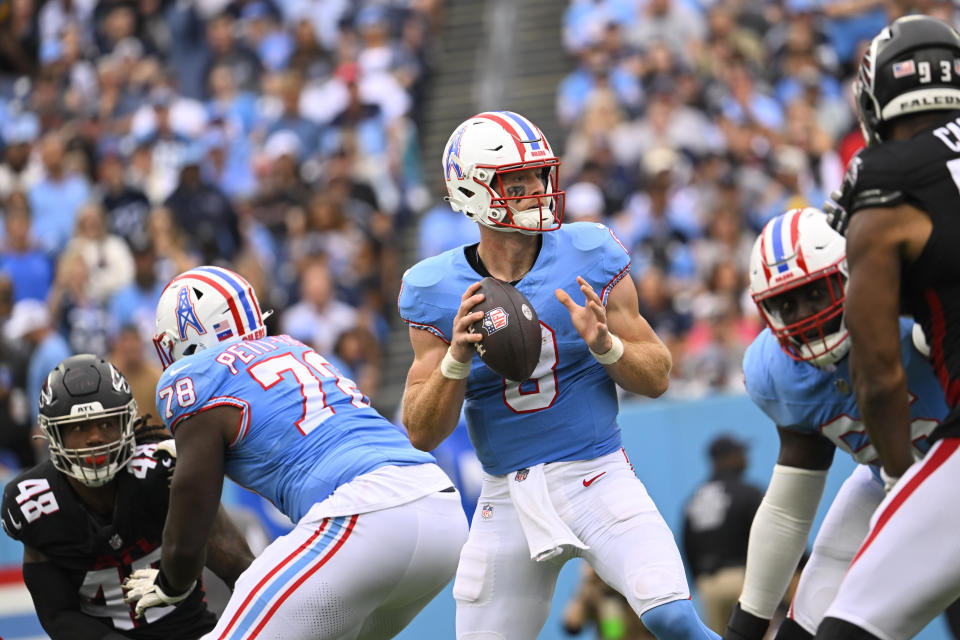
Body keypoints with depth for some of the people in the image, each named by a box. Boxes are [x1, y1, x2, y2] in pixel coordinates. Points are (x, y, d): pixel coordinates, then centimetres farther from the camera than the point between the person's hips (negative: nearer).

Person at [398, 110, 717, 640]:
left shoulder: (590, 258, -3)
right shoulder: (437, 290, -3)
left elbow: (658, 377, 3)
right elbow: (422, 433, -2)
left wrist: (605, 344, -18)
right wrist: (457, 357, -19)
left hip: (598, 478, -2)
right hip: (509, 495, 2)